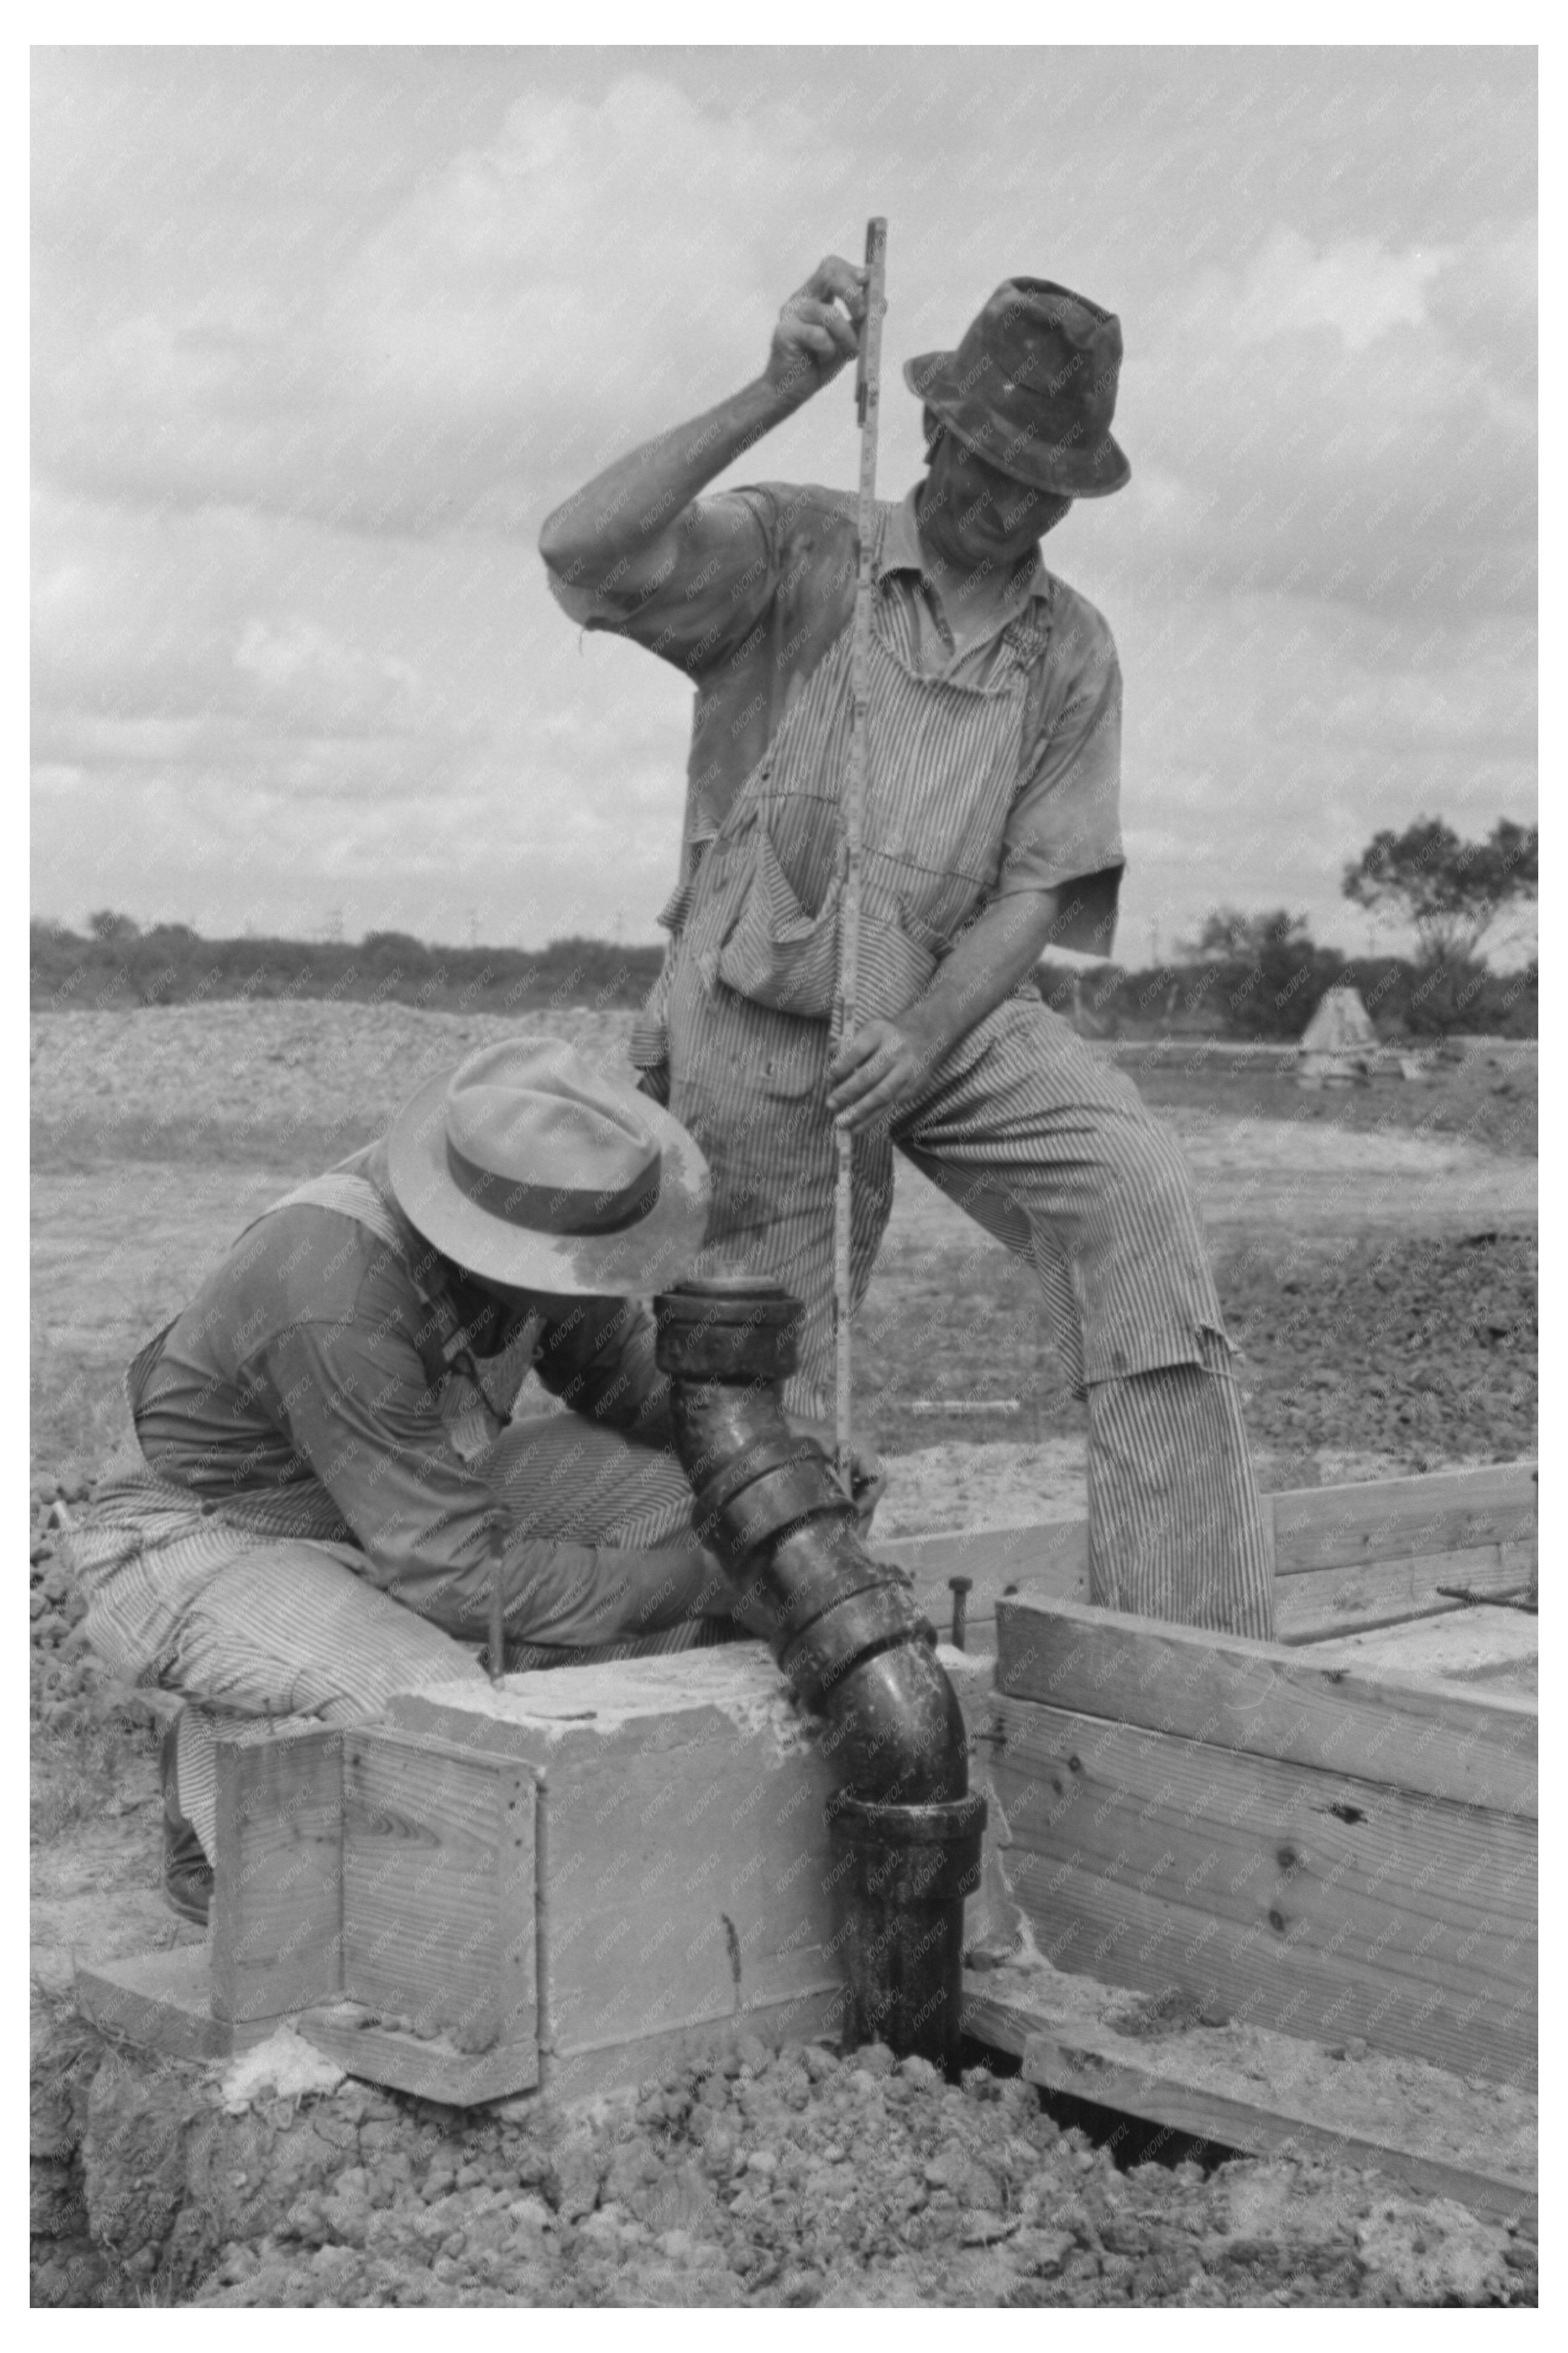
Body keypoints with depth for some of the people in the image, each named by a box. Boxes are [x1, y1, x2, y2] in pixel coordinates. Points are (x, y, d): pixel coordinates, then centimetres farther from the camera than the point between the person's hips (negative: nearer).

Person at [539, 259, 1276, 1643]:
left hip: (954, 1011, 2)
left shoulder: (1071, 652, 6)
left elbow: (1039, 890, -1)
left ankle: (1200, 1635, -21)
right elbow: (582, 551, -20)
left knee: (1133, 1189, -23)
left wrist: (923, 1039, -18)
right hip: (759, 1021, -2)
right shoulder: (796, 555, -4)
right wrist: (777, 396, -27)